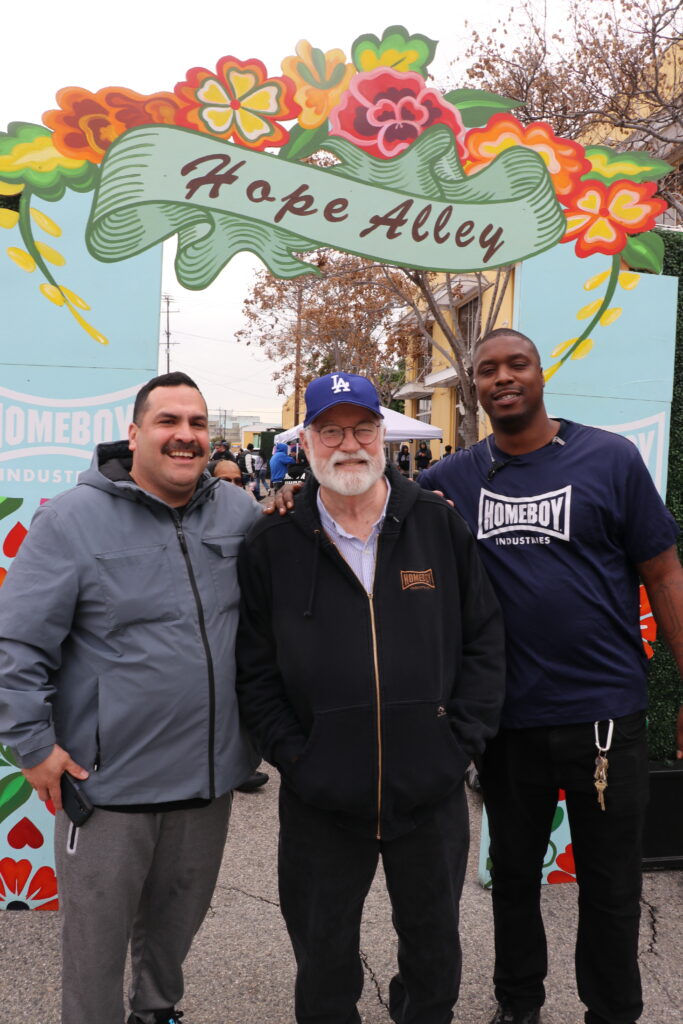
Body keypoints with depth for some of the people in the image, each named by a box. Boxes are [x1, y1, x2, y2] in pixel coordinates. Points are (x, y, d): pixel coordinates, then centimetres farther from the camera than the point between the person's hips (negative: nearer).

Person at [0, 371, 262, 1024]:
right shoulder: (73, 518, -12)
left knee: (178, 918, 25)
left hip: (209, 774, 5)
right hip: (106, 780, -4)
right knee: (96, 939, 11)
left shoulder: (237, 511, 2)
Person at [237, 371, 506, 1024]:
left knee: (434, 947, 23)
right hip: (320, 801, -1)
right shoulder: (273, 544, -4)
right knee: (324, 959, 19)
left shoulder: (441, 526, -2)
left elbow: (484, 639, 2)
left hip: (431, 795, 2)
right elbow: (253, 669, -1)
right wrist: (293, 755, -8)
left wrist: (462, 741, -5)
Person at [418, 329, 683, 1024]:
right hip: (508, 714, 3)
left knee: (610, 885, 12)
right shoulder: (453, 479, 2)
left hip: (604, 711, -2)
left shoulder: (610, 459, -5)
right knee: (513, 871, 20)